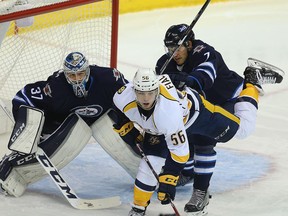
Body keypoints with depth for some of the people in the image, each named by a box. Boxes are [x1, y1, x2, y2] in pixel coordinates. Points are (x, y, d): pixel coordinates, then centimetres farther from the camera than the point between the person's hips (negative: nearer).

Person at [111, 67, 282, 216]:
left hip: (193, 111, -4)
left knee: (243, 128, 11)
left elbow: (179, 152, -39)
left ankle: (253, 82, 28)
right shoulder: (124, 96, -34)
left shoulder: (167, 112, -47)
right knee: (151, 162, -12)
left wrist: (168, 182, -37)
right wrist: (127, 128, -7)